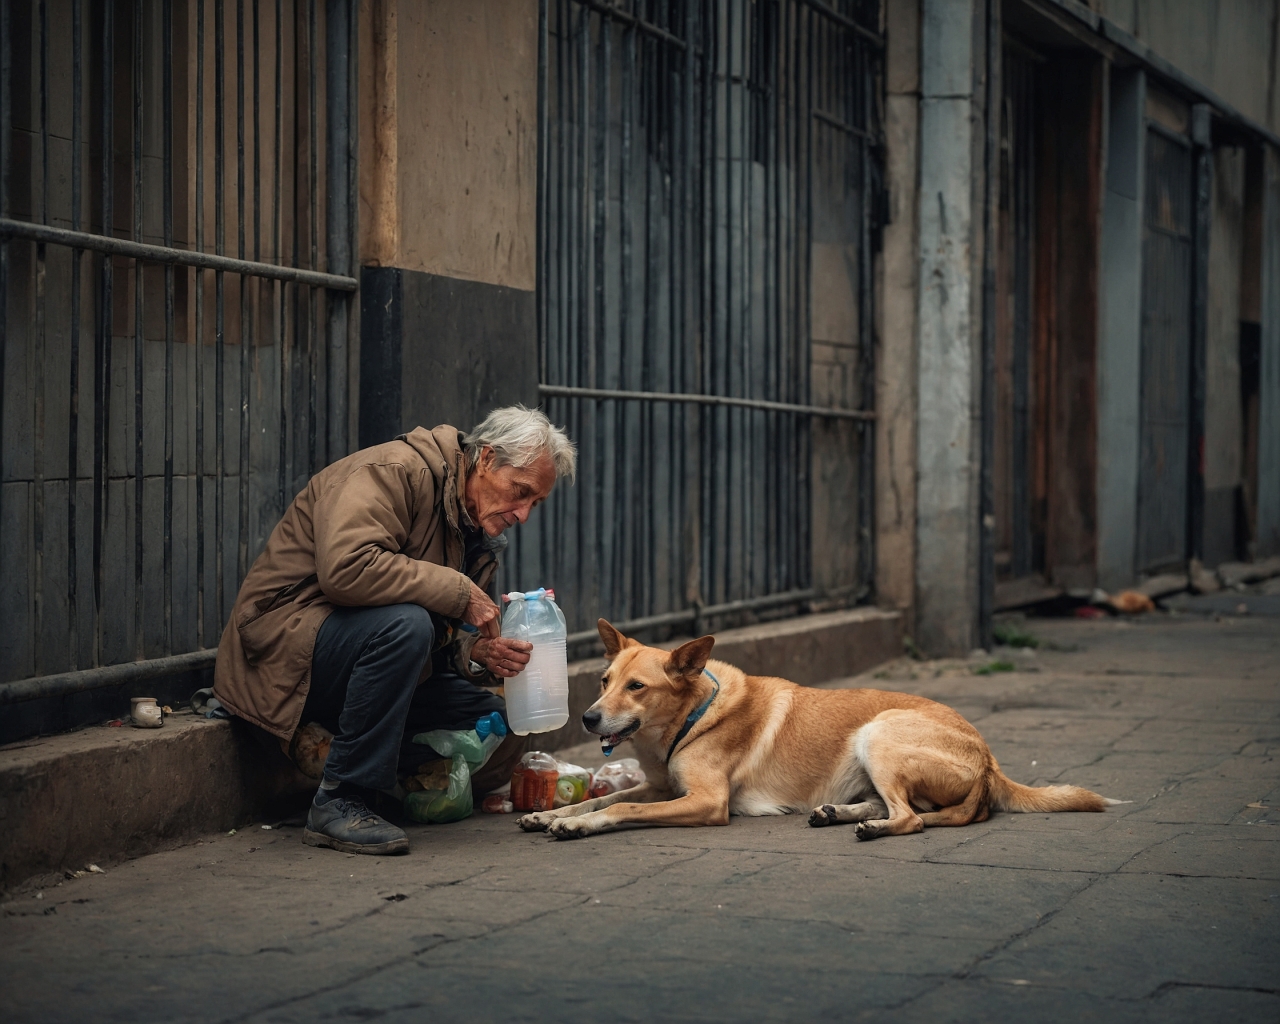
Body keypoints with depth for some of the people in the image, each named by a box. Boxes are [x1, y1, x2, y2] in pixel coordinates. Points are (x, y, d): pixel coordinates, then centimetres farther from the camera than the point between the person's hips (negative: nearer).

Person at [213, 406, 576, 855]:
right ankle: (338, 802, -26)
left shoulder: (479, 534, 11)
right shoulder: (394, 471, -18)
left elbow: (444, 634, 12)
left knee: (493, 715, -3)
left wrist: (478, 651, -12)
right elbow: (345, 568, -35)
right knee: (404, 624, -36)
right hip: (285, 638, -9)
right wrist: (459, 592, -28)